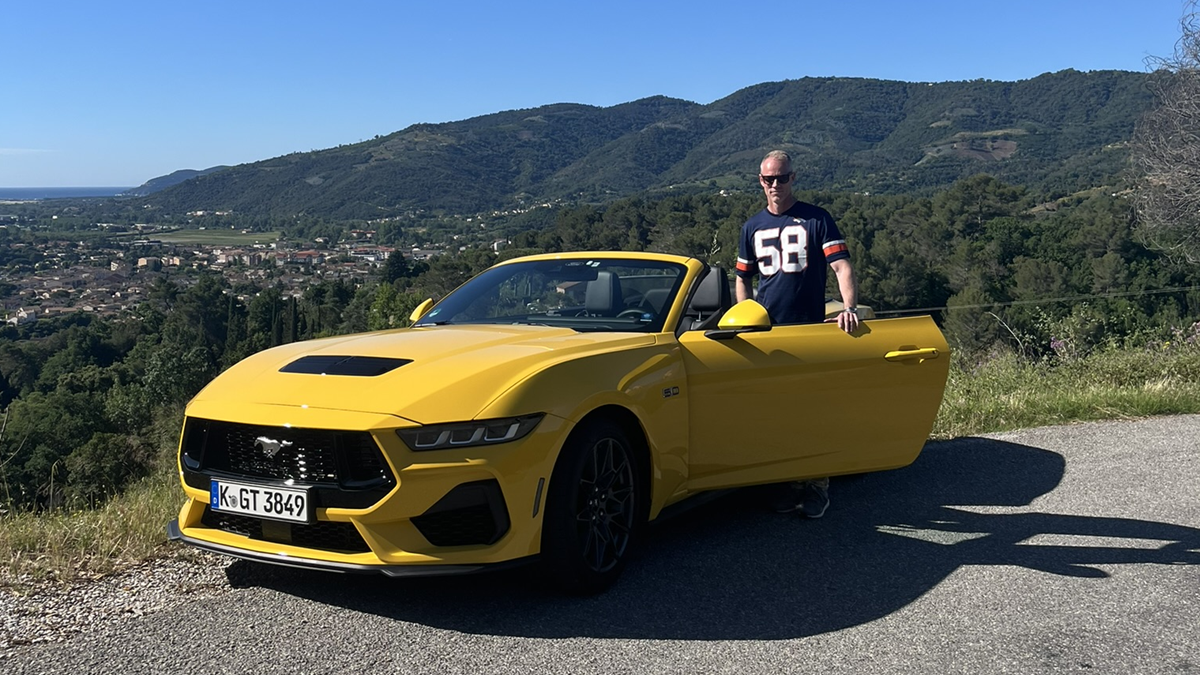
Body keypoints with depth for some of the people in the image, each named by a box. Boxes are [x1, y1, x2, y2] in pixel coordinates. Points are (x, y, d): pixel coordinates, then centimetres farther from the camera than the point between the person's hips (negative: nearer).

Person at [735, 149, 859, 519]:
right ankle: (789, 481, 15)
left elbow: (842, 266, -7)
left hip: (811, 330, -3)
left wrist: (849, 307, -24)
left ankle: (818, 485, 8)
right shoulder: (753, 227, 13)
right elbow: (743, 280, 20)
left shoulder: (817, 219, 1)